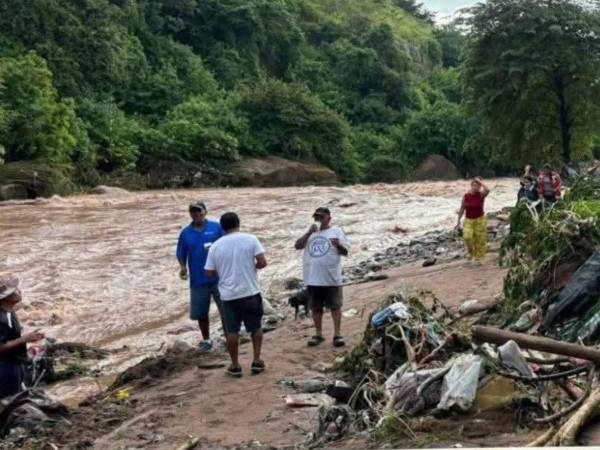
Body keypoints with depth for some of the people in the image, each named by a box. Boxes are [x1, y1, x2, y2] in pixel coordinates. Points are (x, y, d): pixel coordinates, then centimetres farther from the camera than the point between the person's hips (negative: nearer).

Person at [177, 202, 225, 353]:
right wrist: (183, 267, -7)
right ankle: (206, 340, 27)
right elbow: (181, 253, 11)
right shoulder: (186, 233, 6)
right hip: (198, 280, 3)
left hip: (219, 277, -2)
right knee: (200, 313, 10)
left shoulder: (216, 227, -2)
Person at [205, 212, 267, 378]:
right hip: (250, 292, -1)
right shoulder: (250, 239, -6)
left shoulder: (215, 246, 0)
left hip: (228, 295, 1)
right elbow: (262, 262, -11)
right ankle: (257, 361, 14)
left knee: (232, 330, 9)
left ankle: (235, 366, 13)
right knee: (256, 327, 15)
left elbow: (210, 273, 2)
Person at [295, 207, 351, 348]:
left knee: (335, 306, 2)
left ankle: (337, 334, 7)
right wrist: (309, 233, -11)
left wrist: (338, 245, -26)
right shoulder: (310, 232, 13)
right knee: (316, 308, 10)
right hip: (312, 279, 4)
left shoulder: (336, 231, 0)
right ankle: (318, 334, 20)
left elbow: (346, 252, -4)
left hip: (331, 278, -4)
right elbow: (298, 246, 1)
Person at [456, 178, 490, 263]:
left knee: (480, 239, 2)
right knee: (467, 236, -18)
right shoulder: (466, 196, -2)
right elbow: (462, 209, 5)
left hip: (480, 220, -1)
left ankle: (479, 258, 16)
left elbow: (487, 190, -30)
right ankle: (471, 251, 10)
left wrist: (480, 182, -20)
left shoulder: (481, 195, -6)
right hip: (468, 220, 1)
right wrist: (458, 221, 5)